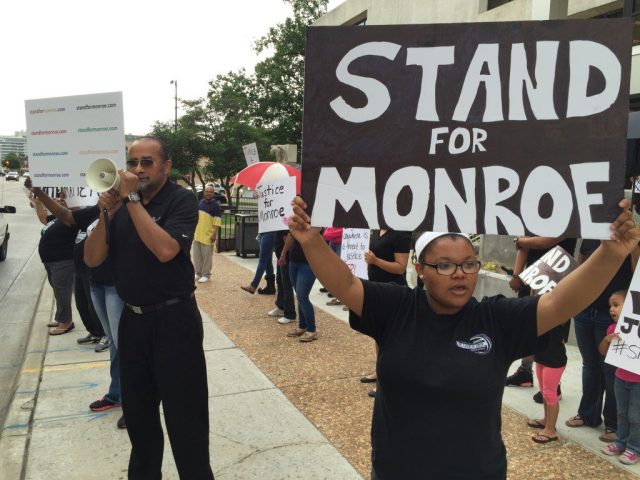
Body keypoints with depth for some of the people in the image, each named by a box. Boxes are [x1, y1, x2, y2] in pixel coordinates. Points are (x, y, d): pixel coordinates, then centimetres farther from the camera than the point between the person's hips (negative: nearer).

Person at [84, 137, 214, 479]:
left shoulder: (181, 200, -10)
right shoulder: (121, 200, 6)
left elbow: (165, 250, -27)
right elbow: (92, 259, 1)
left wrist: (132, 199, -22)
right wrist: (106, 215, -14)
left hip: (174, 319, -6)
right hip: (132, 319, 6)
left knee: (184, 415, 2)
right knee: (137, 411, 20)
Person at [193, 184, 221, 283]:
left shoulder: (216, 205, -10)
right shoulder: (201, 202, 10)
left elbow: (217, 221, -13)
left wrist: (214, 234, -20)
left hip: (208, 235, -6)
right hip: (197, 234, 7)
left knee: (207, 256, -1)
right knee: (197, 255, 11)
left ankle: (206, 275, 9)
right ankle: (198, 273, 23)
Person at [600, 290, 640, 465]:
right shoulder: (613, 329, -2)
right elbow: (603, 352, -2)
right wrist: (607, 339, -20)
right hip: (620, 378, 5)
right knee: (622, 413, 18)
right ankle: (620, 442, 31)